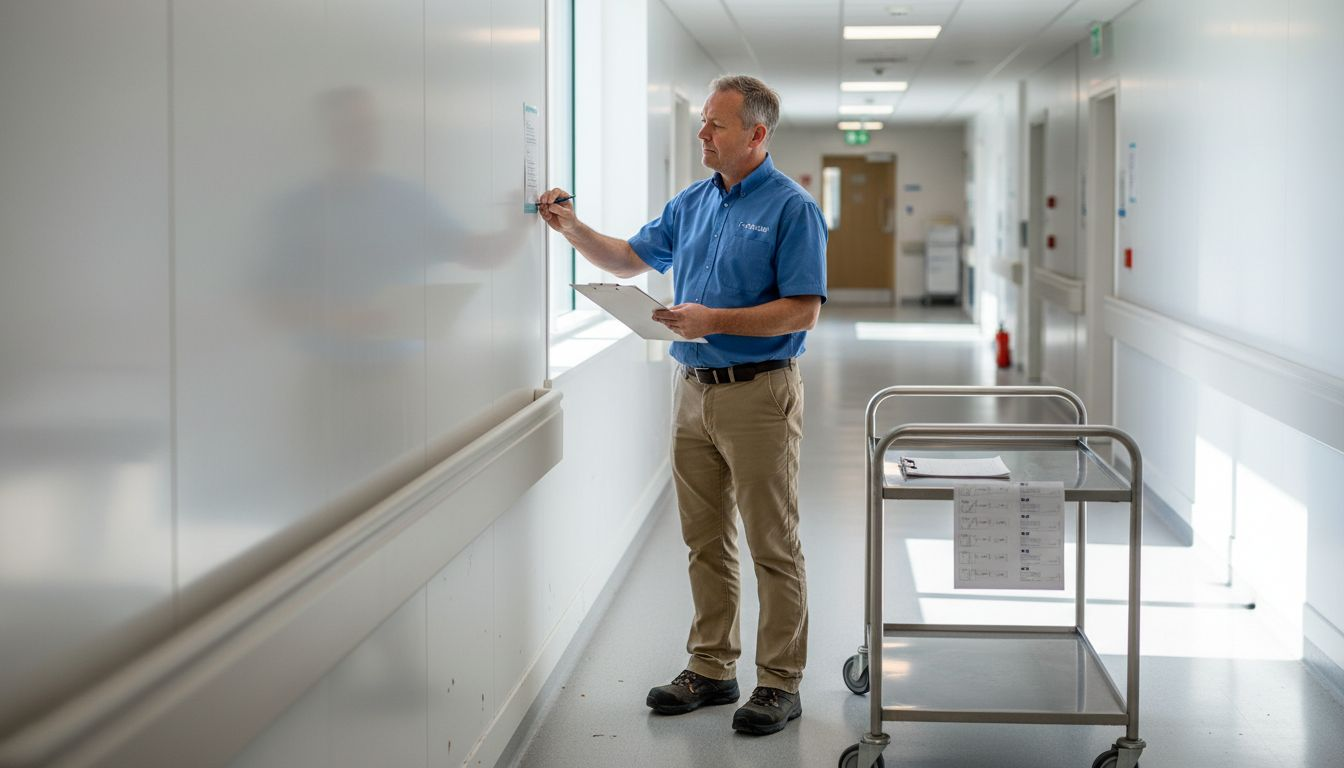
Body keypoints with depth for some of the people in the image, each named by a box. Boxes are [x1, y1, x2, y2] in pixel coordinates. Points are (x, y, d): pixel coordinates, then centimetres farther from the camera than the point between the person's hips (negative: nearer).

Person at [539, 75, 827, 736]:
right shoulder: (692, 203, 12)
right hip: (693, 390, 7)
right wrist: (572, 228, 3)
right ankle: (711, 668, 23)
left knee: (772, 546, 0)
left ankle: (780, 681, 8)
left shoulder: (791, 208, -9)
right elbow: (629, 260, 20)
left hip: (758, 393, -7)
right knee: (705, 542, 13)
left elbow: (803, 311, -15)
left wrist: (715, 320, -22)